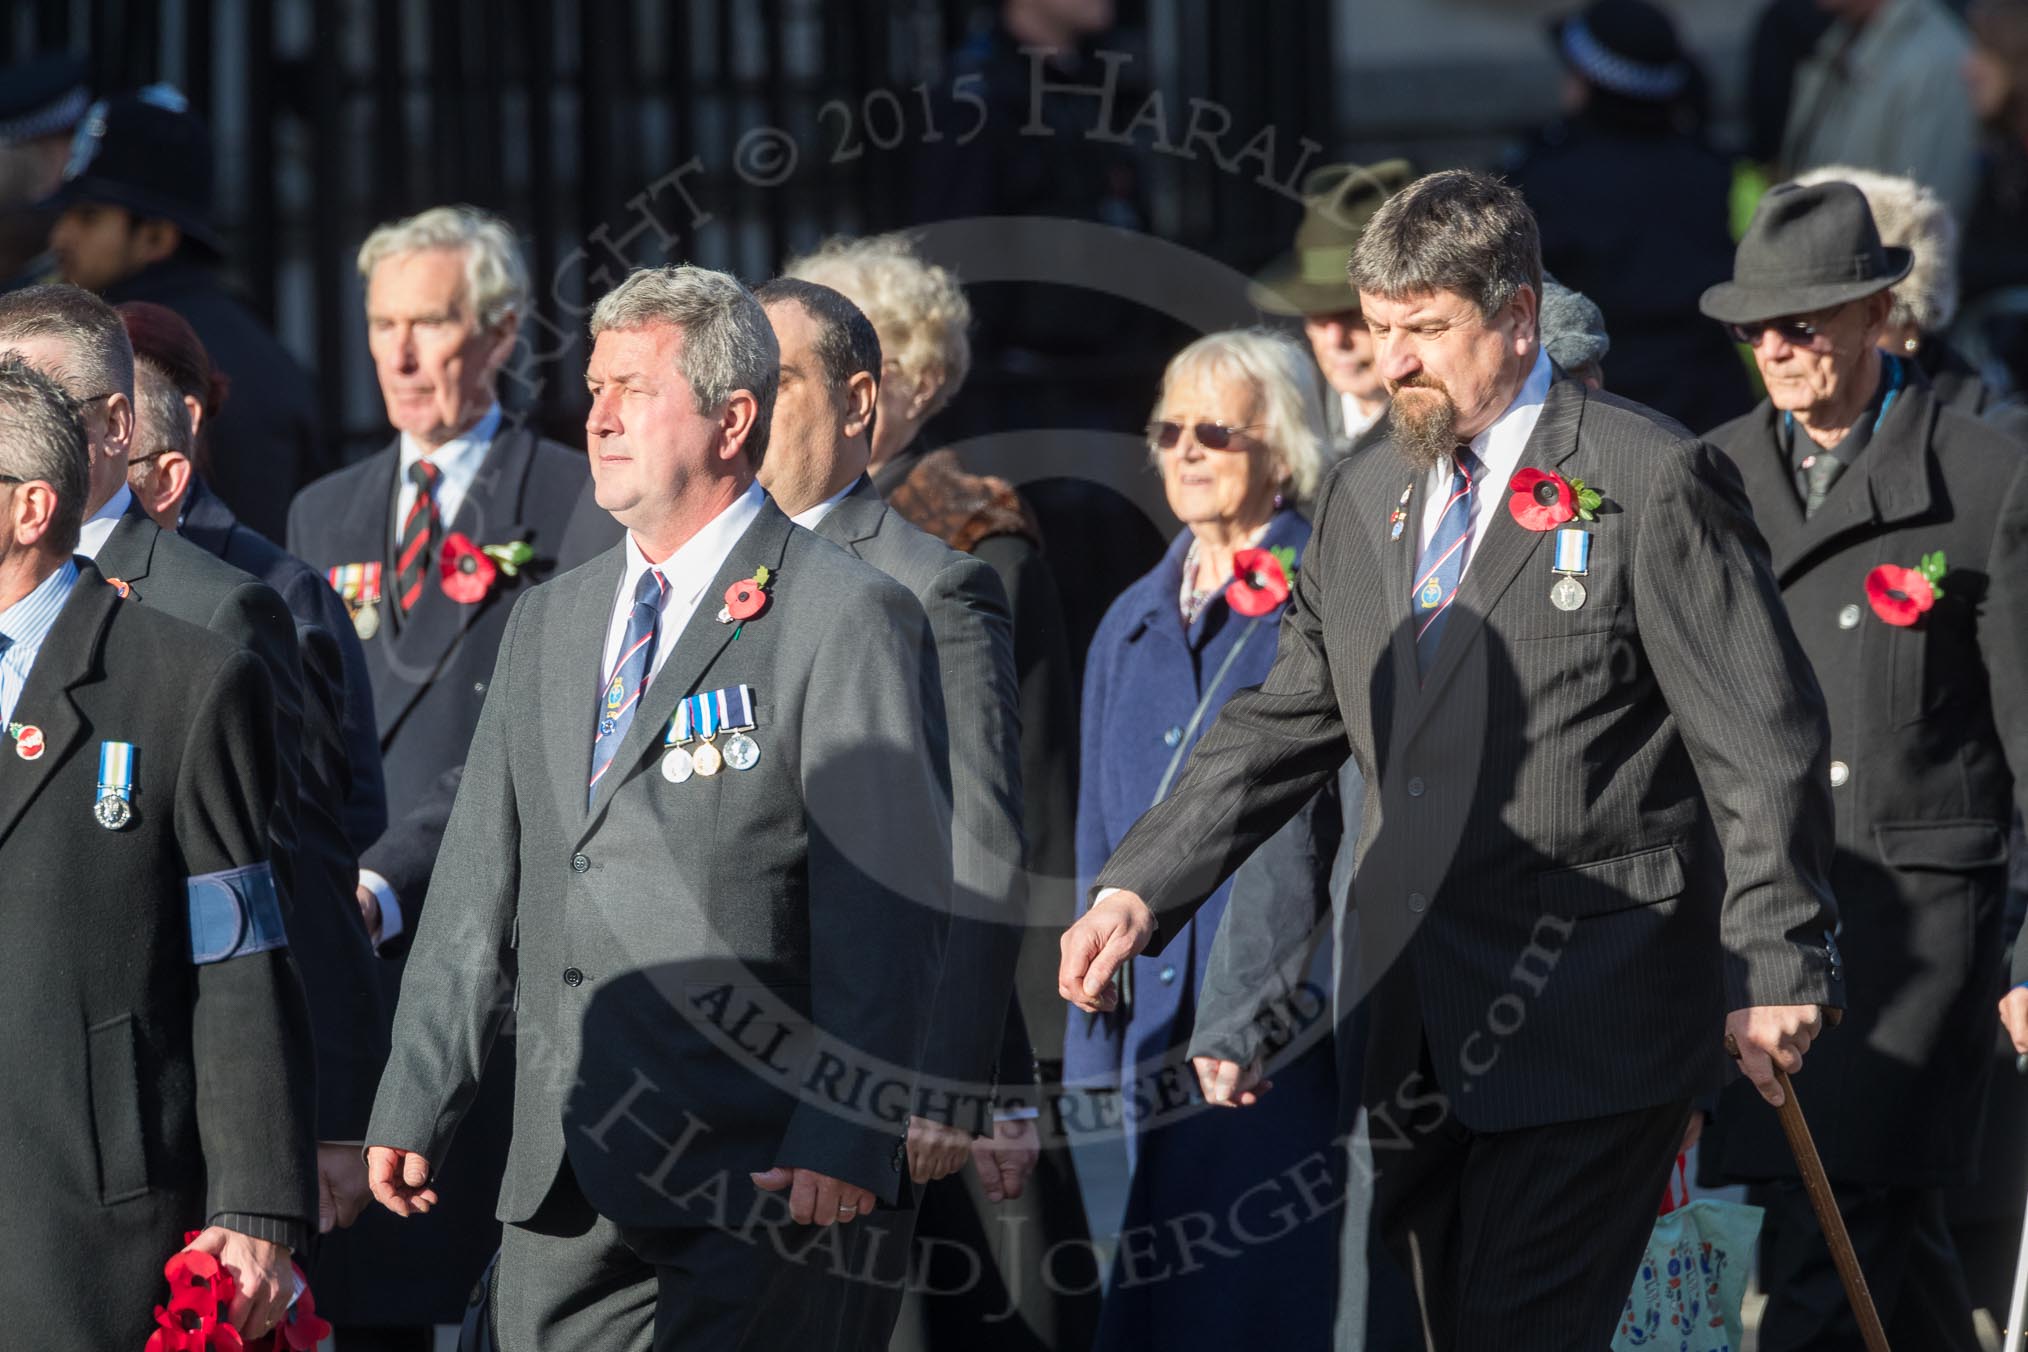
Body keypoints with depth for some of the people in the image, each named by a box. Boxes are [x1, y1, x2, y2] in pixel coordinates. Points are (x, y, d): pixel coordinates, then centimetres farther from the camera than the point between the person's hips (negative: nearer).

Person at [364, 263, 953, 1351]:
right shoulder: (550, 622, 18)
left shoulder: (845, 620, -5)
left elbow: (889, 912, -10)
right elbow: (480, 887, 19)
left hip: (761, 1184, -7)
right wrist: (412, 1108, 12)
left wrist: (845, 1141, -17)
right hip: (562, 1191, 7)